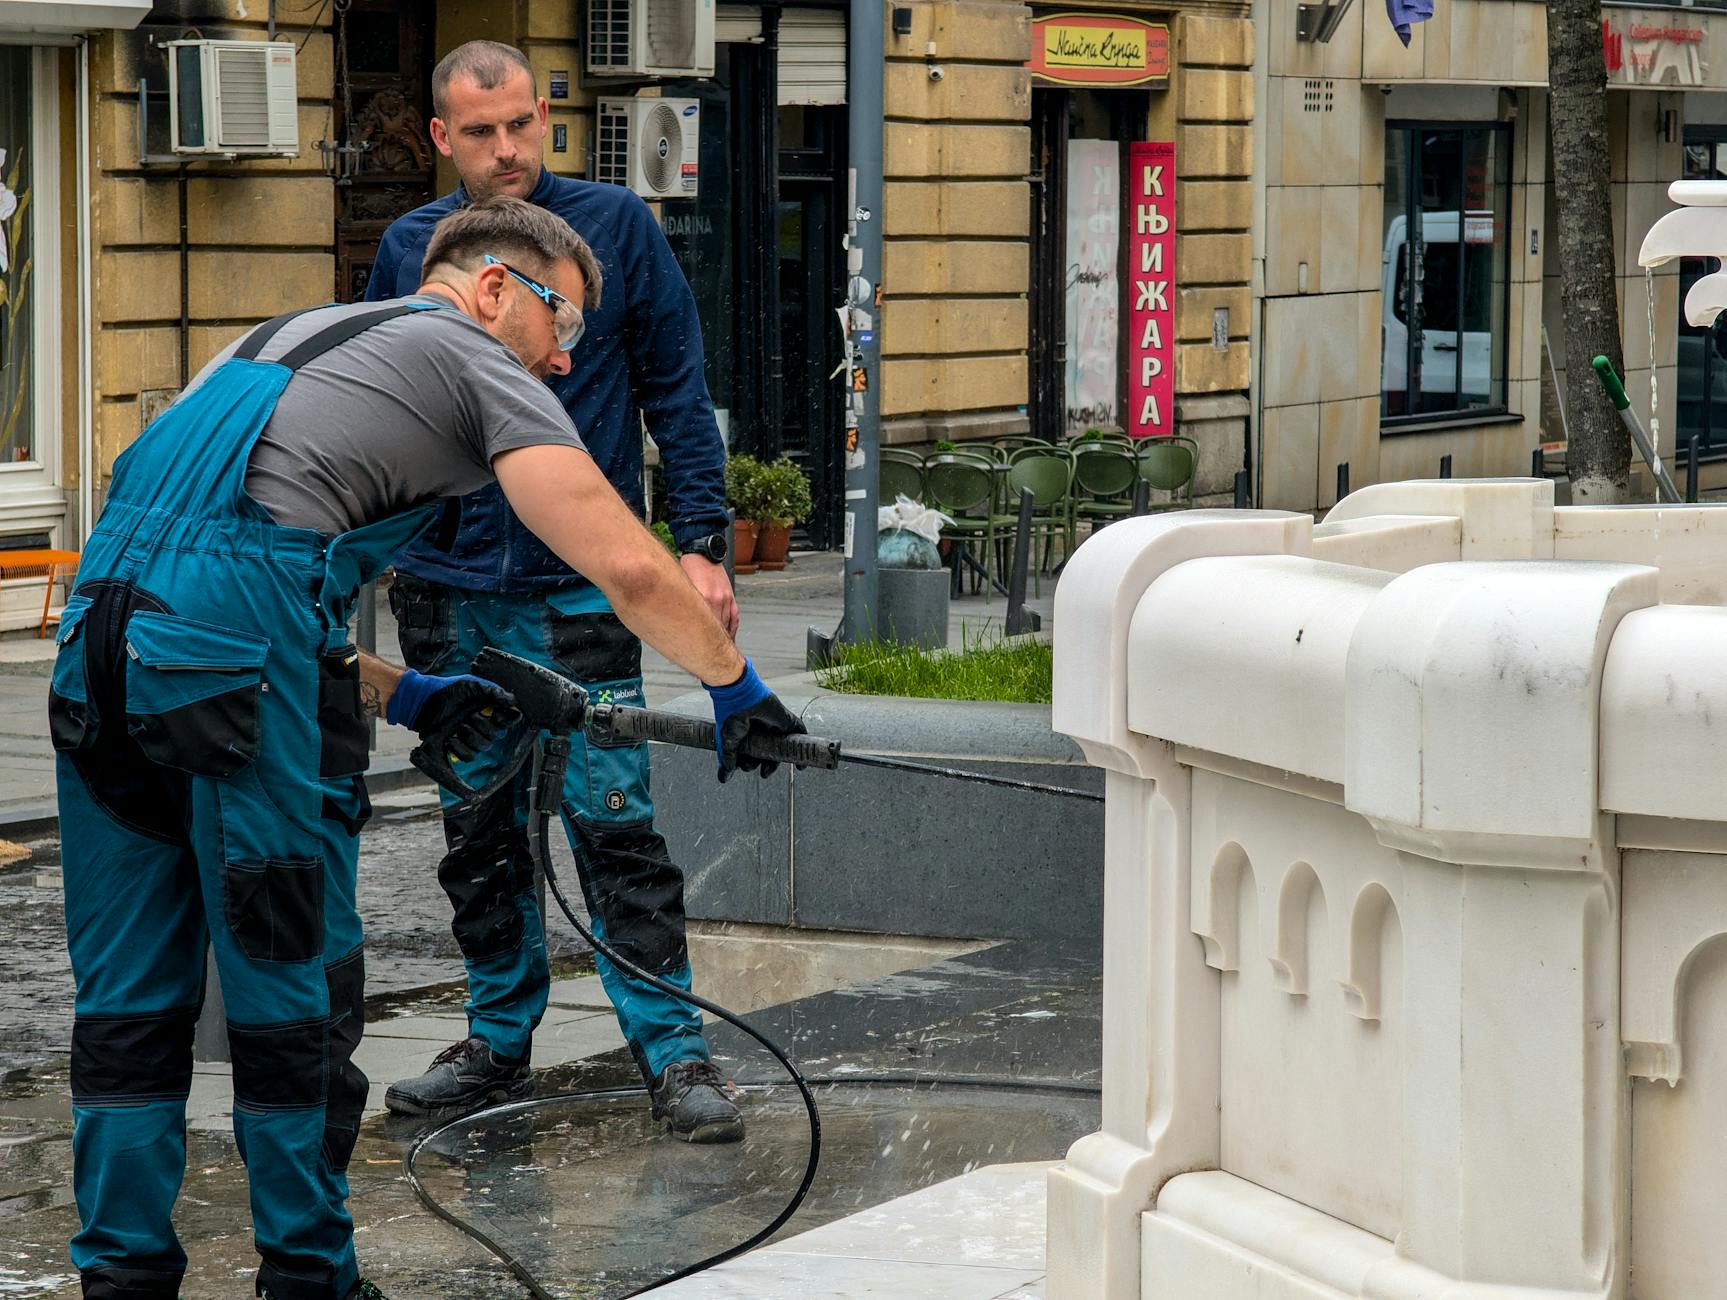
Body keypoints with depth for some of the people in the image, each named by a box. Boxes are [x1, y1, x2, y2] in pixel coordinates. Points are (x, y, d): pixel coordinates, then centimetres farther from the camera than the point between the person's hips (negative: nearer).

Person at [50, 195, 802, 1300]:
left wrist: (401, 695, 30)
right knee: (293, 996, 5)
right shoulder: (473, 359, 10)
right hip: (238, 647, -7)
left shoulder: (289, 342, 33)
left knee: (130, 1000, 13)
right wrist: (737, 687, 15)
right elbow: (628, 569, 0)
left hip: (101, 629, 7)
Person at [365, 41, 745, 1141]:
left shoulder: (614, 225, -2)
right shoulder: (410, 248, 7)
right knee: (480, 832, 10)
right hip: (446, 593, 4)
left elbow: (677, 392, 1)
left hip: (579, 587, -4)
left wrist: (703, 543, -6)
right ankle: (500, 1043, 21)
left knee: (614, 823, -8)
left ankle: (676, 1052, -3)